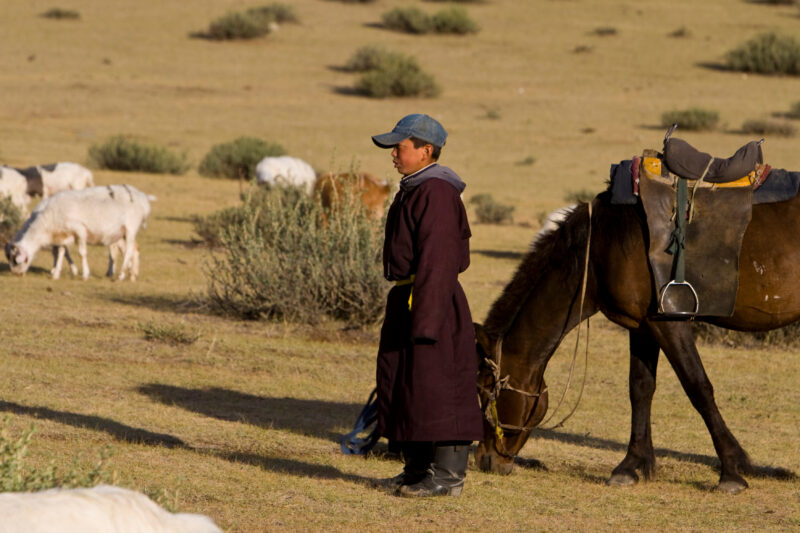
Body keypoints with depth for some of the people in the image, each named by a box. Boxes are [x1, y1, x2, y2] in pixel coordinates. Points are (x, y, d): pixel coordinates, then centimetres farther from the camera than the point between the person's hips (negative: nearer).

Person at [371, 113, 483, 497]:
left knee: (434, 385, -6)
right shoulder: (414, 190, 15)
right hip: (405, 299, 11)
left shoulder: (436, 193, -18)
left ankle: (447, 474, -2)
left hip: (432, 298, -11)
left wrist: (425, 318, -25)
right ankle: (418, 468, 24)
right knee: (404, 385, 15)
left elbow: (437, 261, -22)